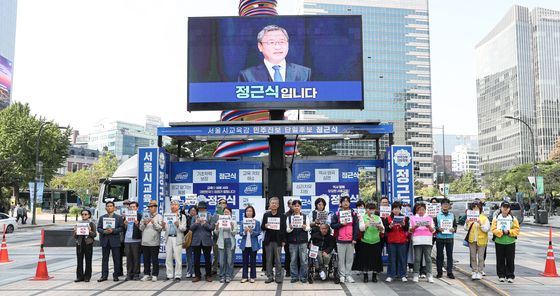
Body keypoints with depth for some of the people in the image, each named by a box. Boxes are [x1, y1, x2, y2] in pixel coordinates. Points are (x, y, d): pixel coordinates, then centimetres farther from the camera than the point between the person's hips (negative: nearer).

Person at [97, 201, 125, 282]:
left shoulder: (119, 217, 6)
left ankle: (116, 275, 7)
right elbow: (98, 228, 8)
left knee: (116, 259, 0)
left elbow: (121, 228, -2)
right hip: (105, 241, 2)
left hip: (115, 241, -2)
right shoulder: (102, 217, 14)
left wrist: (113, 230, -15)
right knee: (105, 259, 5)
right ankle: (104, 275, 10)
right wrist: (104, 231, -12)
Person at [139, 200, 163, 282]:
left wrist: (154, 222, -17)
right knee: (146, 260, 8)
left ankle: (154, 275, 5)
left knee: (154, 260, 0)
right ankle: (147, 274, 16)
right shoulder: (145, 216, 15)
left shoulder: (159, 217, 3)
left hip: (154, 242, -4)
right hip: (145, 242, 4)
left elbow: (160, 228, -6)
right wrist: (144, 224, -9)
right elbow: (141, 228, 10)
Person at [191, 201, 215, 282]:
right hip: (196, 241, 2)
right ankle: (197, 275, 14)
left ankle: (208, 275, 14)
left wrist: (205, 224, -16)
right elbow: (191, 228, 3)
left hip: (206, 240, -1)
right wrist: (196, 223, -15)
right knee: (196, 259, 4)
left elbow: (212, 227, -3)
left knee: (207, 259, 4)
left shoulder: (209, 217, 5)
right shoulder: (195, 217, 9)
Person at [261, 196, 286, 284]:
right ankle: (269, 277, 13)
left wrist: (283, 241, -2)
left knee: (278, 260, 1)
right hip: (268, 240, 2)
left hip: (278, 241, -1)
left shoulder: (282, 216, 2)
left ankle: (278, 277, 8)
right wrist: (265, 226, -17)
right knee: (269, 260, 6)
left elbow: (284, 228, 2)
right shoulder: (266, 215, 6)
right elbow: (262, 228, 6)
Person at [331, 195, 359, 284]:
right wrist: (341, 224, -15)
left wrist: (355, 238, -4)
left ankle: (348, 275, 14)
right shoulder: (337, 214, 3)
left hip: (350, 240, 1)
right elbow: (332, 225, 0)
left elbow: (356, 226, 3)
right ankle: (342, 275, 10)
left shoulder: (353, 213, 5)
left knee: (350, 258, 6)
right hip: (340, 240, -1)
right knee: (341, 259, 3)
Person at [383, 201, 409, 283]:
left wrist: (404, 225, -19)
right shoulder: (388, 218, 3)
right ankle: (390, 276, 8)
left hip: (402, 241, 1)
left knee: (402, 258, 4)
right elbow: (386, 229, -2)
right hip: (391, 241, -1)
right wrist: (390, 226, -21)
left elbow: (407, 229, 1)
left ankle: (403, 275, 12)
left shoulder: (405, 218, 7)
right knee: (391, 259, 3)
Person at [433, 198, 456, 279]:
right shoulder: (437, 215, 3)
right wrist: (438, 229, -16)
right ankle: (439, 272, 13)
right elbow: (433, 226, 2)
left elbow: (455, 225, 12)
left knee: (450, 255, 2)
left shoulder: (452, 215, 11)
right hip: (440, 238, -1)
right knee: (439, 255, 4)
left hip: (450, 237, 2)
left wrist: (454, 229, -8)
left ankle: (450, 272, 8)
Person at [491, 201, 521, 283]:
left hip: (510, 242, 0)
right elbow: (493, 229, -3)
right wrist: (501, 232, -17)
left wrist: (509, 232, -15)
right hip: (499, 242, 0)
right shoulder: (496, 218, 4)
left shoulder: (513, 218, 5)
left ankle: (510, 276, 9)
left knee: (510, 260, 1)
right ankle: (501, 275, 13)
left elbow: (516, 230, 0)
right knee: (500, 260, 4)